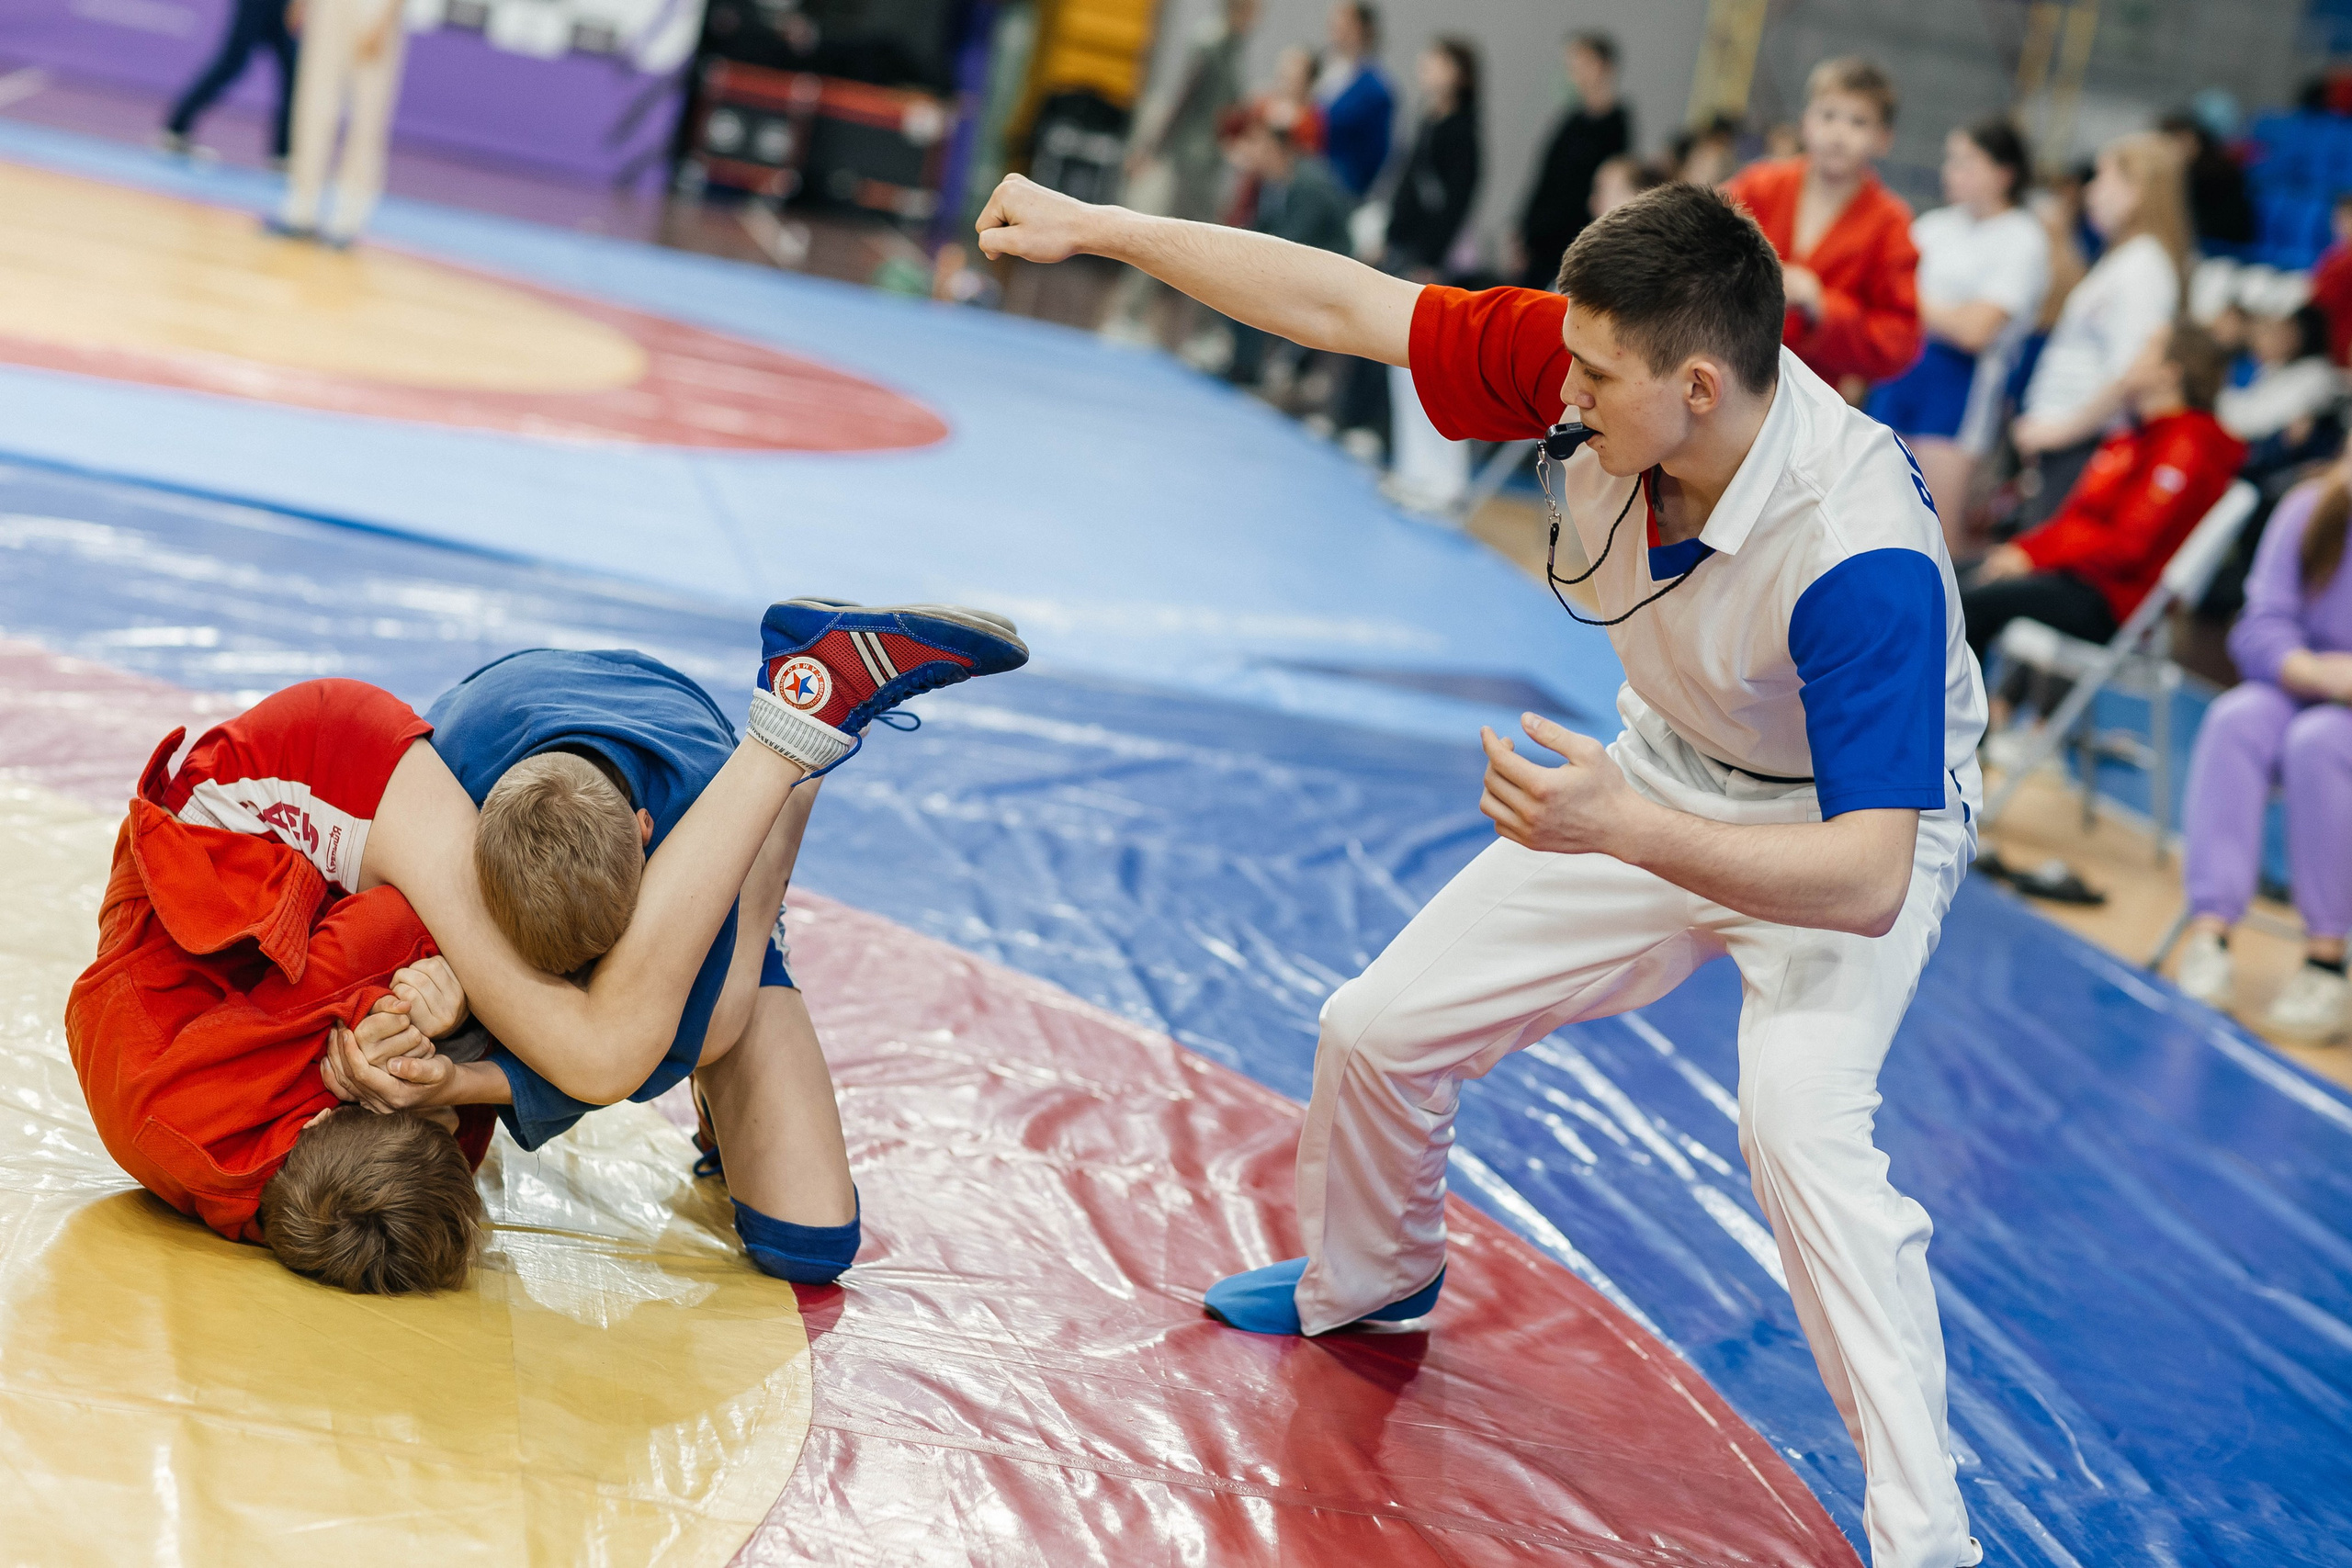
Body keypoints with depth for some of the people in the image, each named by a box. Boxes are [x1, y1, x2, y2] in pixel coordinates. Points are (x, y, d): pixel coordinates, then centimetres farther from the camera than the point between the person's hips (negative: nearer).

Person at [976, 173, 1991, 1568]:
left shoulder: (1861, 555, -40)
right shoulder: (1588, 357, -24)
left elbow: (1867, 878, -42)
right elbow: (1348, 307, -14)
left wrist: (1623, 828, -54)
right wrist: (1096, 227, -12)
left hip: (1855, 819, -6)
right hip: (1666, 779, 7)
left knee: (1798, 1108, -35)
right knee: (1381, 1030, 11)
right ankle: (1371, 1280, 45)